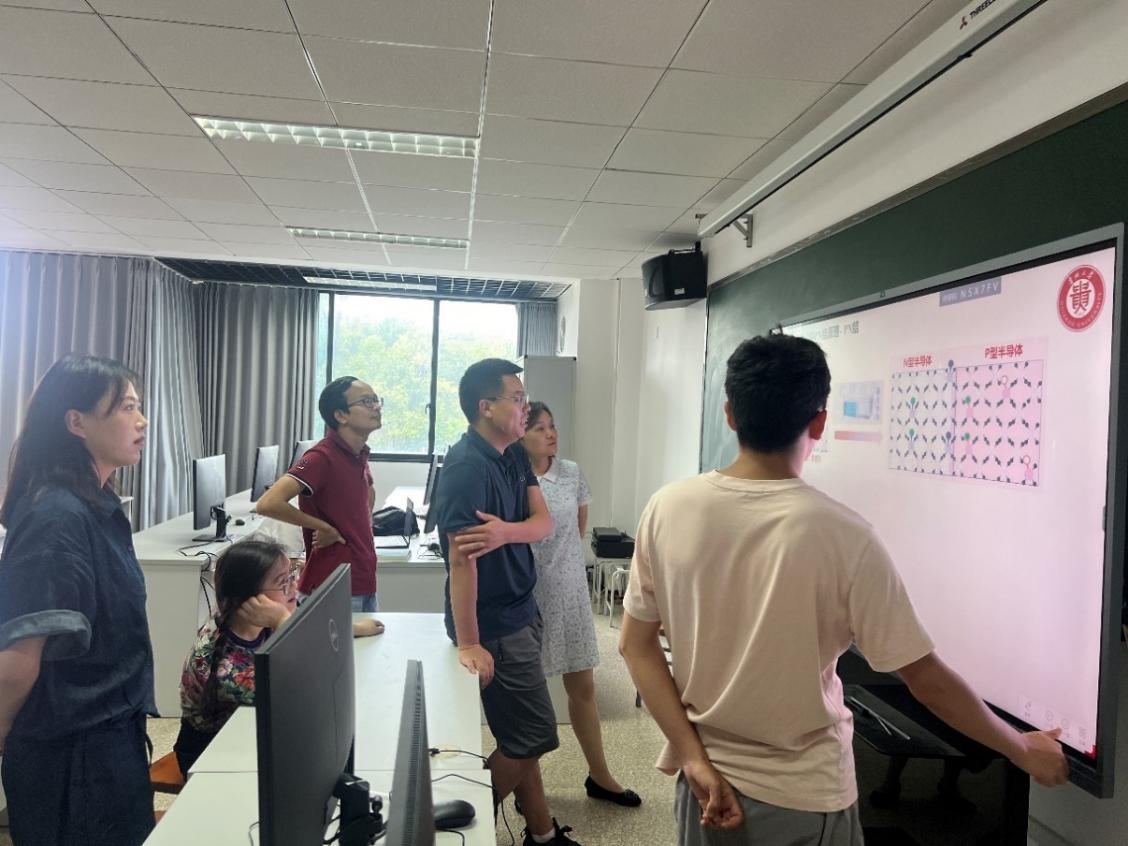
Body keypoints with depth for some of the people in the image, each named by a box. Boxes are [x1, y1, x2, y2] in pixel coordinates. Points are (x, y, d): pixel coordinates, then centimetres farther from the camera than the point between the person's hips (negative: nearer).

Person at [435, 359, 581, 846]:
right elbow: (461, 558, -25)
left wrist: (505, 532, -24)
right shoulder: (467, 466, -22)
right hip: (493, 624, -8)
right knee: (533, 736, 1)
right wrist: (467, 644, -24)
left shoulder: (515, 455, 5)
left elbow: (544, 522, -2)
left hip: (520, 612, 8)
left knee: (518, 736, 18)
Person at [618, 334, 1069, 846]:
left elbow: (635, 643, -6)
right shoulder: (842, 536, -21)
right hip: (801, 796, -2)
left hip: (704, 775, 3)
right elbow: (927, 679, -12)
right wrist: (1022, 750, 4)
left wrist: (695, 759, -5)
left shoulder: (668, 509, -12)